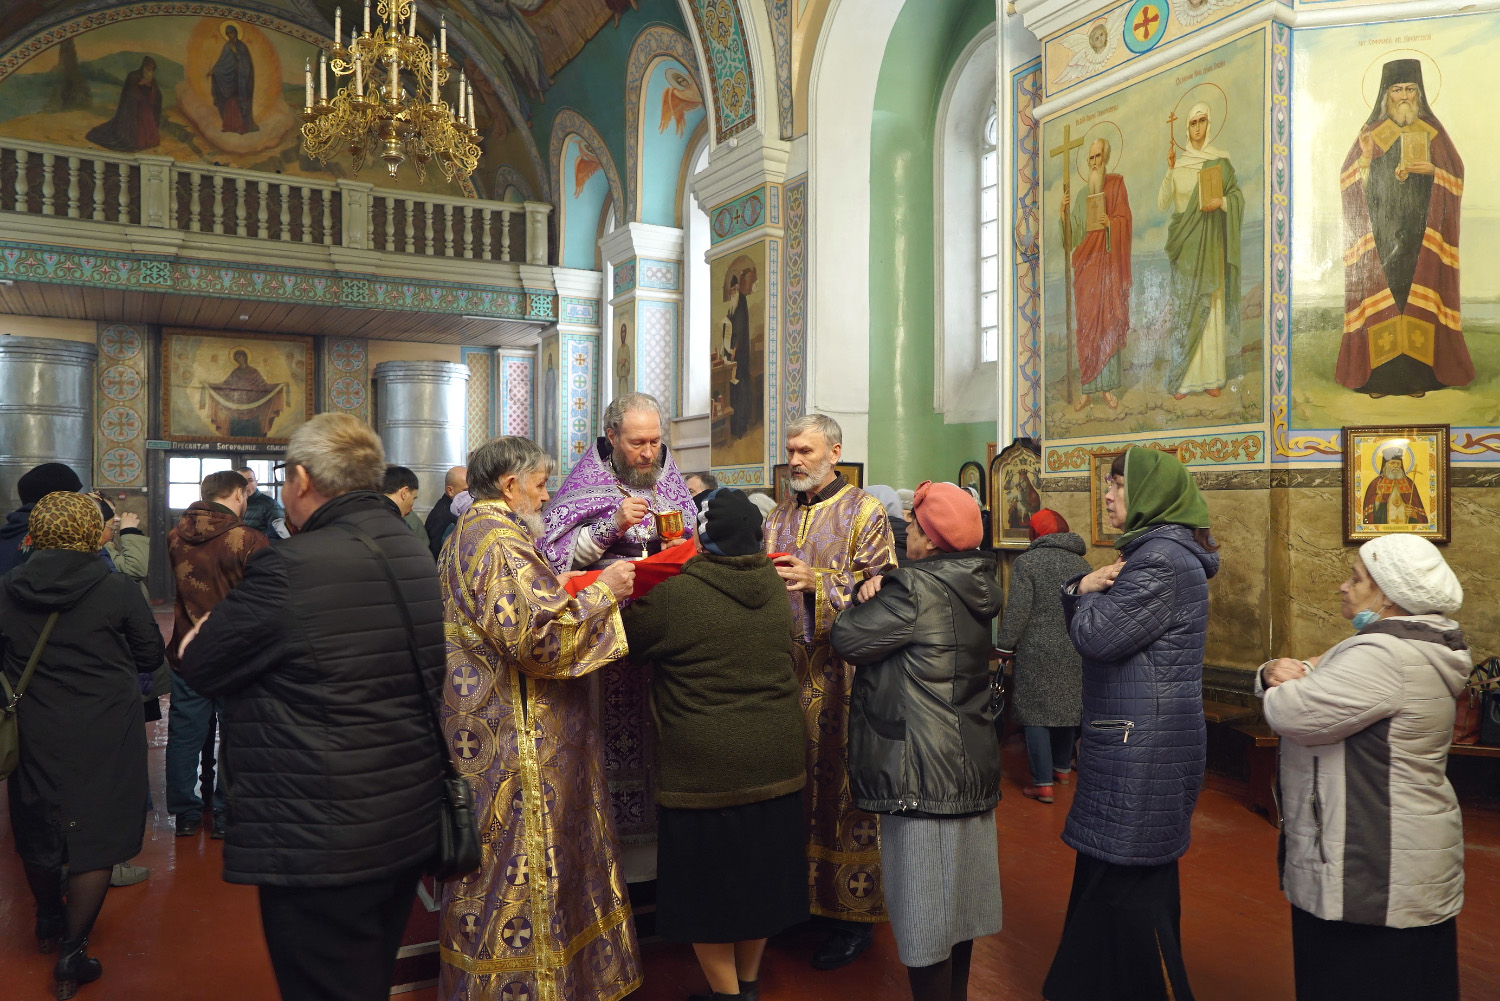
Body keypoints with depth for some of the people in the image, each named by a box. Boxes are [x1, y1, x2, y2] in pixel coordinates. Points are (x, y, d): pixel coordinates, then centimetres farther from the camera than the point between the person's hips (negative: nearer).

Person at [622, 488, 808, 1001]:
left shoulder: (675, 595, -19)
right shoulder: (776, 587, -1)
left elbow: (626, 634, -5)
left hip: (706, 771, -6)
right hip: (778, 765, 6)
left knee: (707, 887, 12)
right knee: (759, 877, 20)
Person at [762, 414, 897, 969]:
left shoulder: (864, 513, -2)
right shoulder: (779, 517, 16)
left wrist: (816, 583, -21)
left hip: (842, 674, -5)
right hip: (790, 671, 5)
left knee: (843, 787, -1)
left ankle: (854, 912, 11)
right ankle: (803, 896, 22)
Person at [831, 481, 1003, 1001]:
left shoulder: (917, 588, -20)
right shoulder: (972, 585, 6)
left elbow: (849, 638, -15)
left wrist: (870, 596, 2)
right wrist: (885, 588, -4)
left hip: (924, 771, -9)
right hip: (971, 761, 9)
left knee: (924, 910, 2)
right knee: (956, 896, 21)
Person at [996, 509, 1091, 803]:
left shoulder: (1026, 562, -10)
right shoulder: (1081, 564, 6)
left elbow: (1017, 611, -15)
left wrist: (1004, 647, -6)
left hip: (1036, 653, -5)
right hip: (1074, 653, 6)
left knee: (1035, 713, 0)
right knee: (1067, 707, 19)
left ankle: (1043, 783, -1)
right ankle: (1062, 767, 34)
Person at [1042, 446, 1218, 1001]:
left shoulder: (1163, 560, -17)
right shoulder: (1149, 551, 15)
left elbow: (1095, 637, -20)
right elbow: (1085, 632, 14)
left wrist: (1088, 592, -3)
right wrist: (1085, 587, -5)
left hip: (1143, 746, -10)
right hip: (1134, 741, 10)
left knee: (1126, 885, -2)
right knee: (1109, 873, 18)